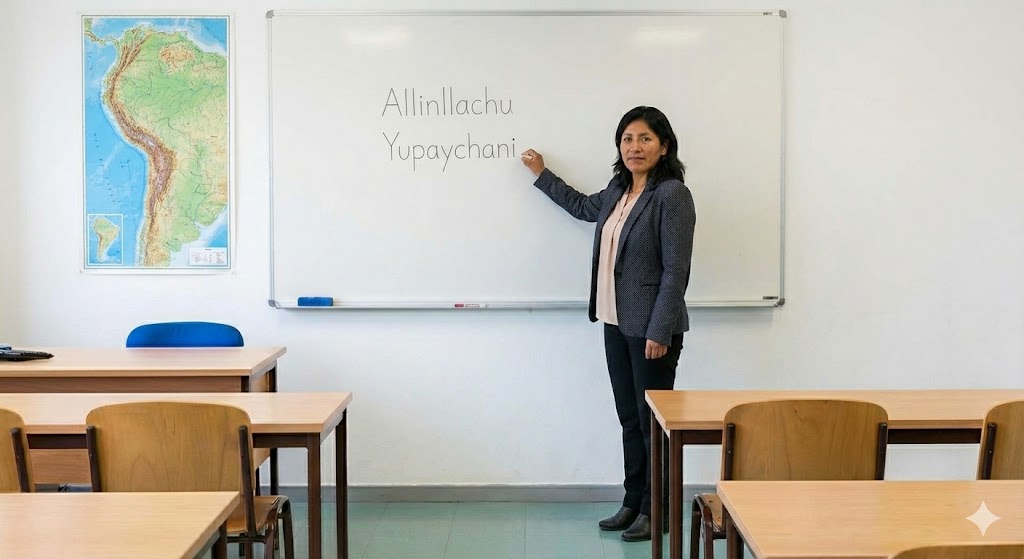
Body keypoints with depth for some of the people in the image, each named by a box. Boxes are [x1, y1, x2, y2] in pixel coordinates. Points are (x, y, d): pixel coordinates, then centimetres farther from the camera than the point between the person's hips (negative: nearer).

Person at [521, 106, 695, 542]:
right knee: (629, 419, 14)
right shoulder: (618, 189, 10)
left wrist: (659, 331, -19)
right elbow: (584, 207, 33)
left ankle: (655, 511, 14)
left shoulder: (672, 195, -14)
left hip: (651, 327, -8)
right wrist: (542, 175, 36)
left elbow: (676, 270, -17)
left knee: (653, 421, 2)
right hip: (616, 324, 8)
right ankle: (633, 504, 25)